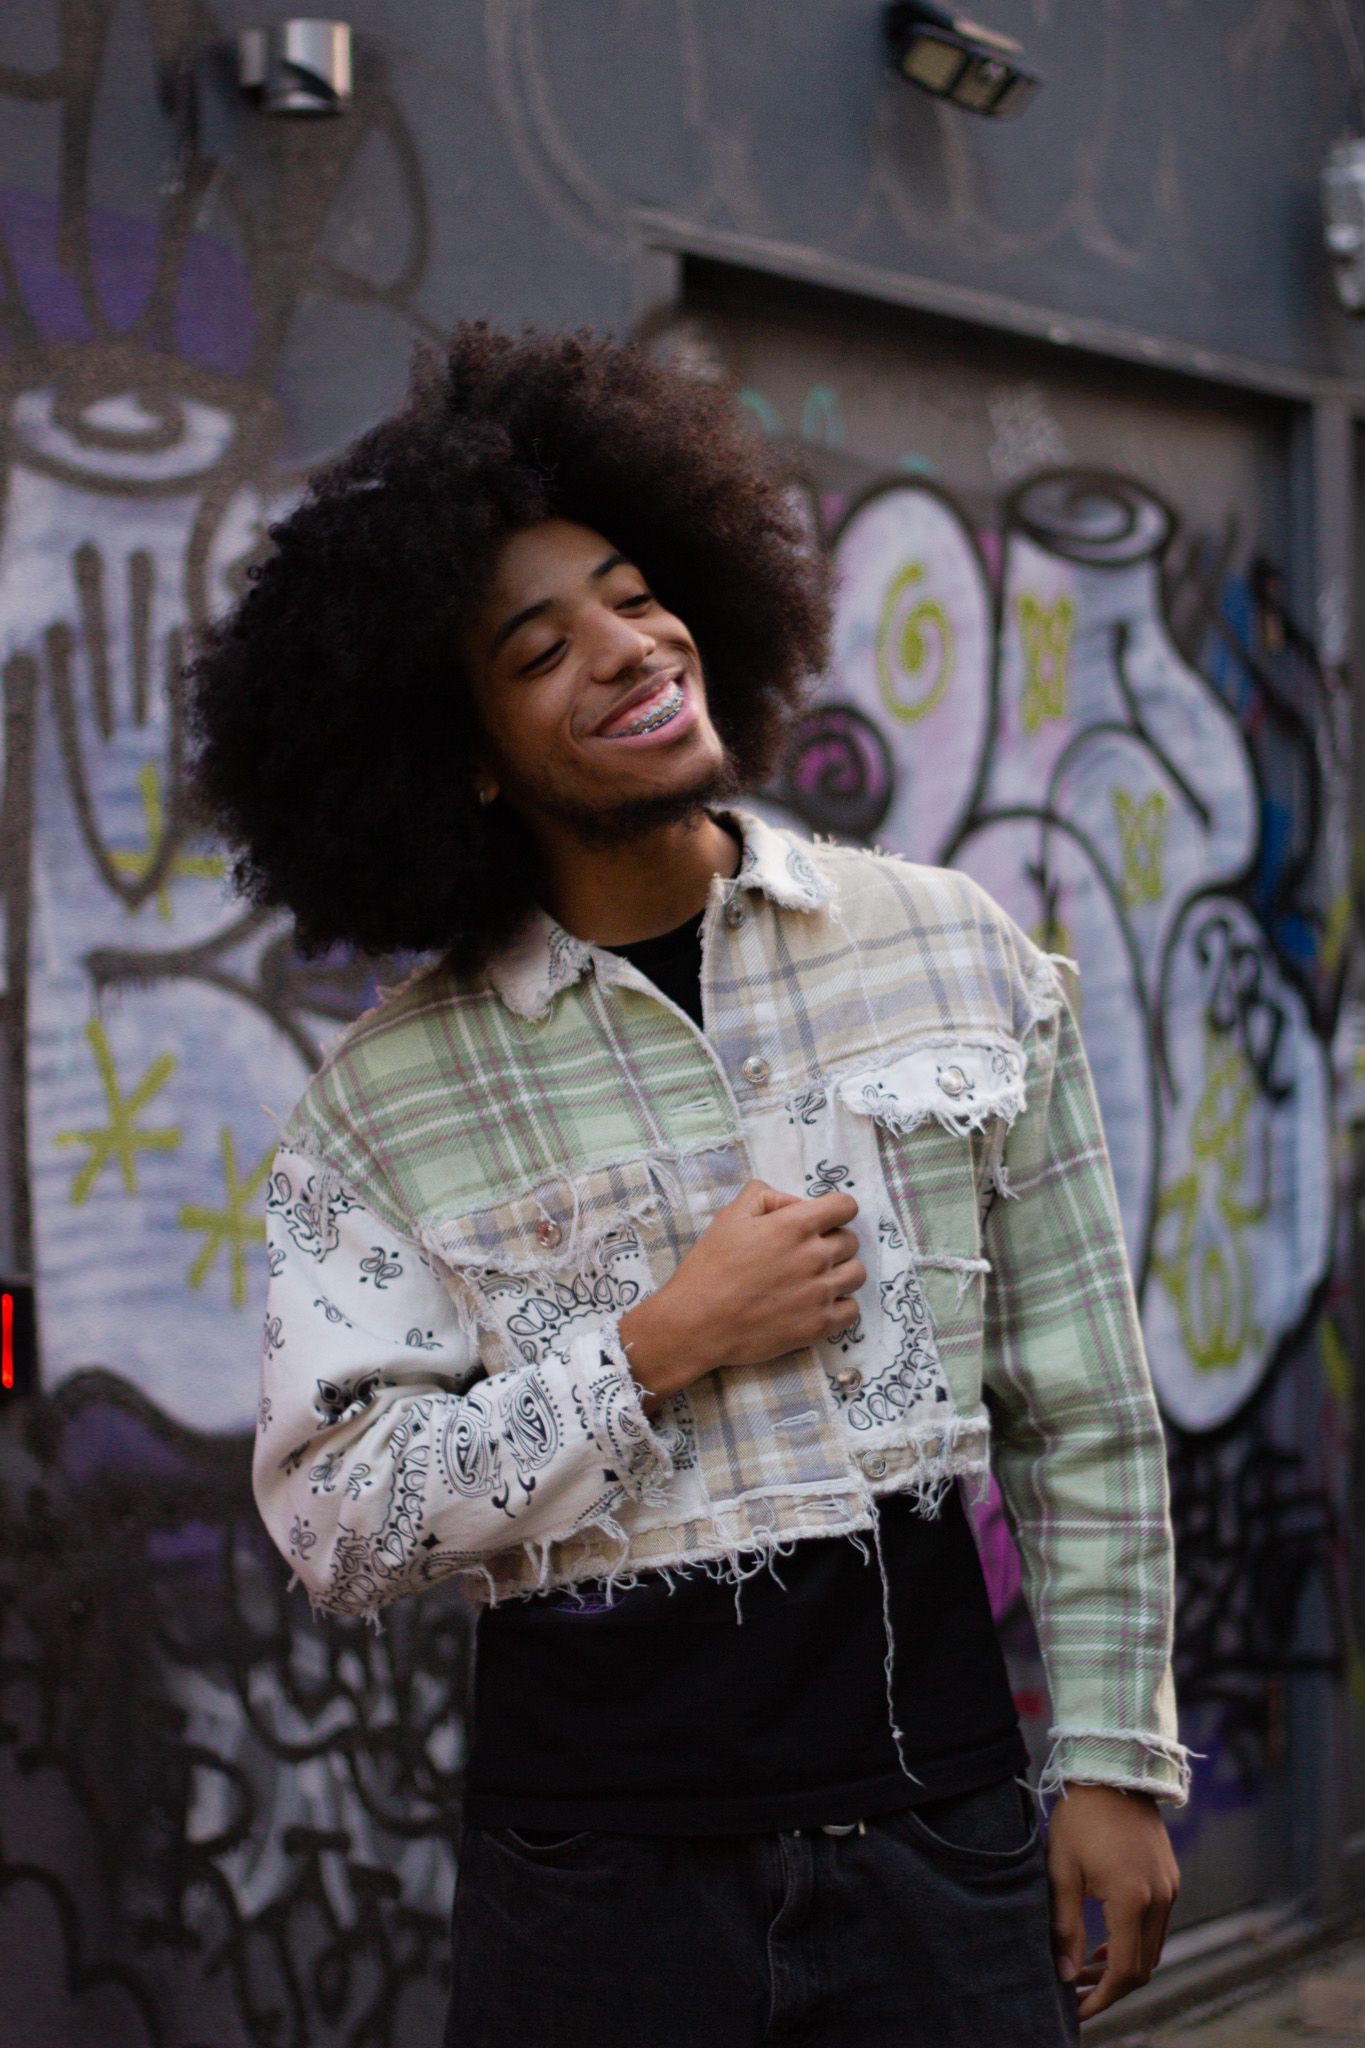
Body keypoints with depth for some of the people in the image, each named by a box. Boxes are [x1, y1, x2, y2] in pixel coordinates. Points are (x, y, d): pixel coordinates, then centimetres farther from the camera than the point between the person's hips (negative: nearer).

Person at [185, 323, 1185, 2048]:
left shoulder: (953, 953, 1)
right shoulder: (385, 1099, -4)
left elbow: (1085, 1413, 4)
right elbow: (332, 1522, -8)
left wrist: (1112, 1759, 2)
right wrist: (659, 1349, -14)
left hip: (941, 1824, 2)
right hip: (604, 1871, -1)